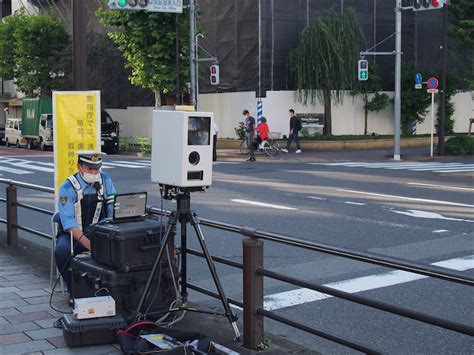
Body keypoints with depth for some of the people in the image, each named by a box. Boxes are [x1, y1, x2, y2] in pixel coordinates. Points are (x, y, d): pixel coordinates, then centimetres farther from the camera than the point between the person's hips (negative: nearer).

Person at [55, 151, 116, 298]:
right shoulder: (68, 188, -12)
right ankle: (74, 290, -12)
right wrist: (87, 243, -35)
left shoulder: (105, 180, 0)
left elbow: (114, 210, 0)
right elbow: (68, 222, -21)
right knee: (62, 251, -34)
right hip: (72, 234, -2)